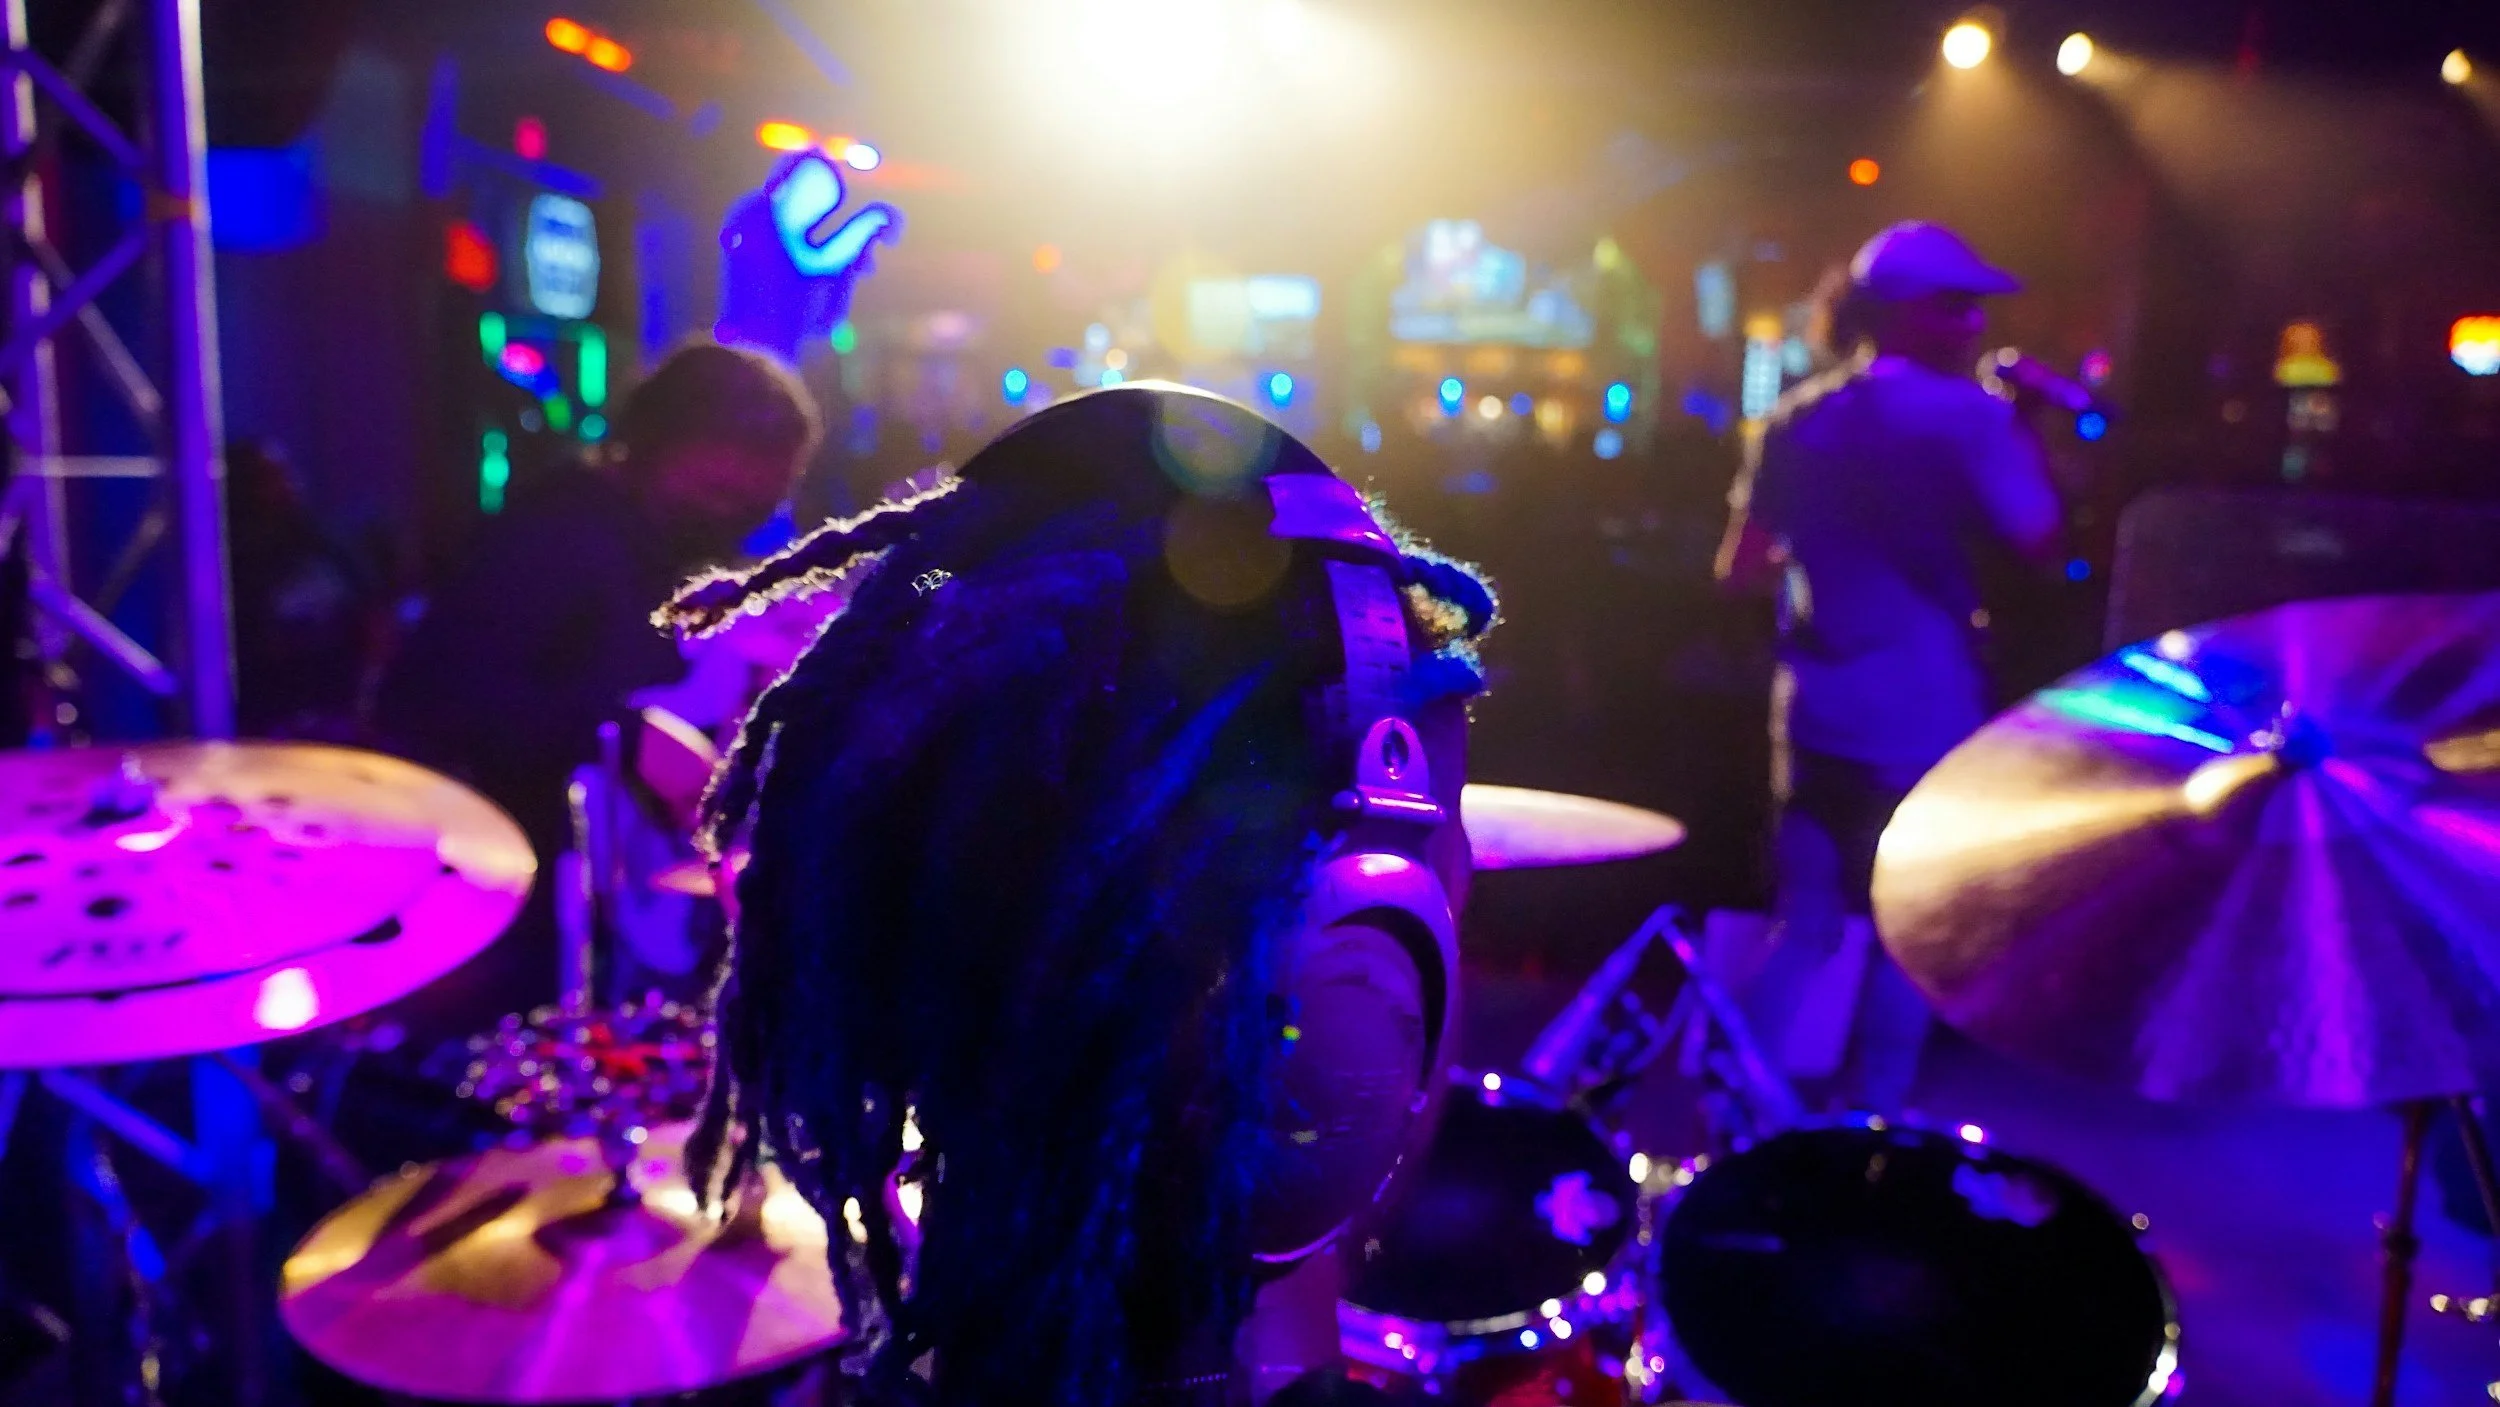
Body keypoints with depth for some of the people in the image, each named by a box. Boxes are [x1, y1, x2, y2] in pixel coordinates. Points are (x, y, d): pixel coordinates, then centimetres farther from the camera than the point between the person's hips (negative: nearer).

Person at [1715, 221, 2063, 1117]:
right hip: (1923, 714, -5)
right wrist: (2022, 430, 0)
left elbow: (1740, 569, 6)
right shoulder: (1967, 416, -9)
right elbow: (2039, 539, -9)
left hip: (1818, 708, 5)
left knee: (1807, 922, 13)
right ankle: (1871, 1120, 20)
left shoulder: (1797, 419, 6)